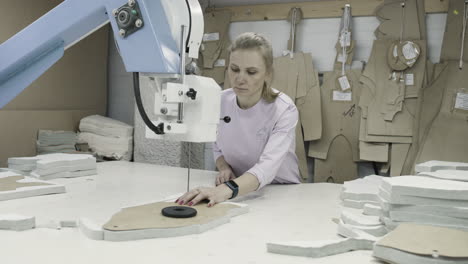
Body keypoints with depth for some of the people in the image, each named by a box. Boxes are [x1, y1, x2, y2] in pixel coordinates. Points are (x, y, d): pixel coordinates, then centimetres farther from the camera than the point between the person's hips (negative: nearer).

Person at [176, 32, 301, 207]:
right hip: (240, 195, 3)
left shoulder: (284, 110, -20)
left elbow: (267, 168, -34)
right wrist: (224, 168, -12)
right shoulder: (221, 101, -6)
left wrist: (226, 189, -51)